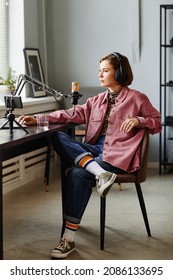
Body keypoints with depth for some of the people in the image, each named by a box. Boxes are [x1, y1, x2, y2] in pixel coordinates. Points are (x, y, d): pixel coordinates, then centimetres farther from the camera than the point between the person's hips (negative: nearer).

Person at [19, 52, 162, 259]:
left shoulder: (136, 98, 4)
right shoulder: (98, 100, 20)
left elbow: (157, 122, 6)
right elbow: (74, 114, 9)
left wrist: (138, 120, -15)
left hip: (119, 152, -6)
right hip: (96, 149, 6)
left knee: (78, 174, -31)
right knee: (58, 138, -19)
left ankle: (69, 238, -25)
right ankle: (100, 173, -36)